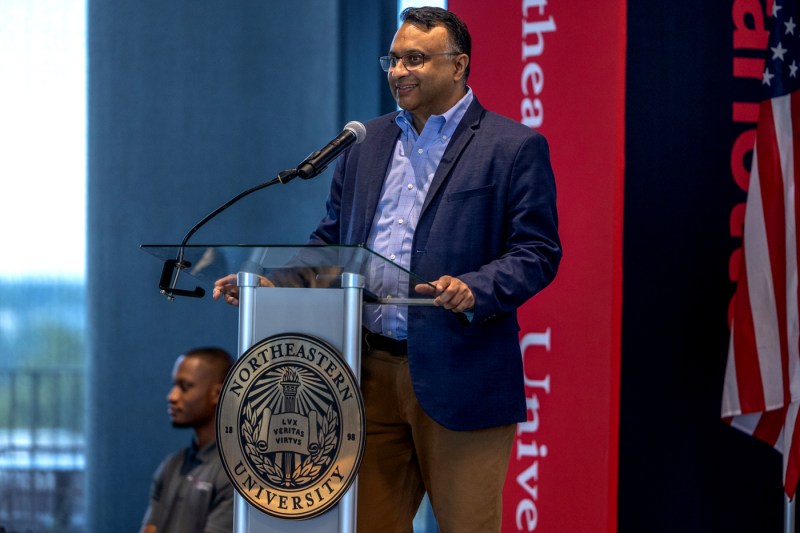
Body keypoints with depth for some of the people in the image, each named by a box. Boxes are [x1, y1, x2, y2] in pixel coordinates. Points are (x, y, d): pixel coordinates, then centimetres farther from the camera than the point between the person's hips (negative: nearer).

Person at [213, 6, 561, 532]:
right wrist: (267, 282, 2)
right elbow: (331, 241, 19)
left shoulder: (514, 147, -1)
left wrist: (473, 291, -24)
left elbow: (537, 251, -7)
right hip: (371, 373, 5)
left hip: (458, 378, -5)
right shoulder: (366, 143, 16)